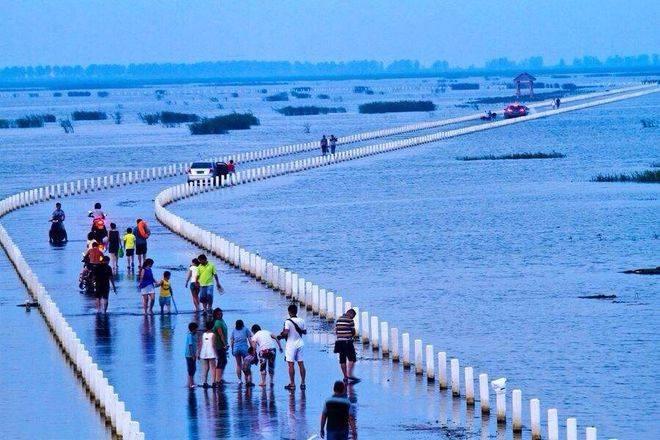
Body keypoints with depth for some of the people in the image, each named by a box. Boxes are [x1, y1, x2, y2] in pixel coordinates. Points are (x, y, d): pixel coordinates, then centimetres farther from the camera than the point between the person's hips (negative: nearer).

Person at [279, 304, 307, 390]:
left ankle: (292, 384, -1)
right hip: (300, 343, 5)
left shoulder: (288, 322, -14)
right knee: (301, 363, 8)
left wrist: (281, 336, -4)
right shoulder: (301, 321, 2)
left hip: (291, 344, -5)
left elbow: (286, 332, -23)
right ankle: (303, 383, 10)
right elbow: (304, 332, 10)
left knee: (291, 364, -1)